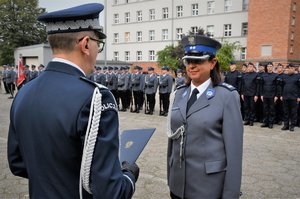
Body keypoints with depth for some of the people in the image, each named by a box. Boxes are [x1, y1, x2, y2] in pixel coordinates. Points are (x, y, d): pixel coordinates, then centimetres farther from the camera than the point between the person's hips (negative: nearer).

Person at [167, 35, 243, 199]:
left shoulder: (227, 95, -12)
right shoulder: (180, 93, 4)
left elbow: (234, 148, -13)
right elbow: (172, 137, 8)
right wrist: (170, 177, 11)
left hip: (210, 185, -4)